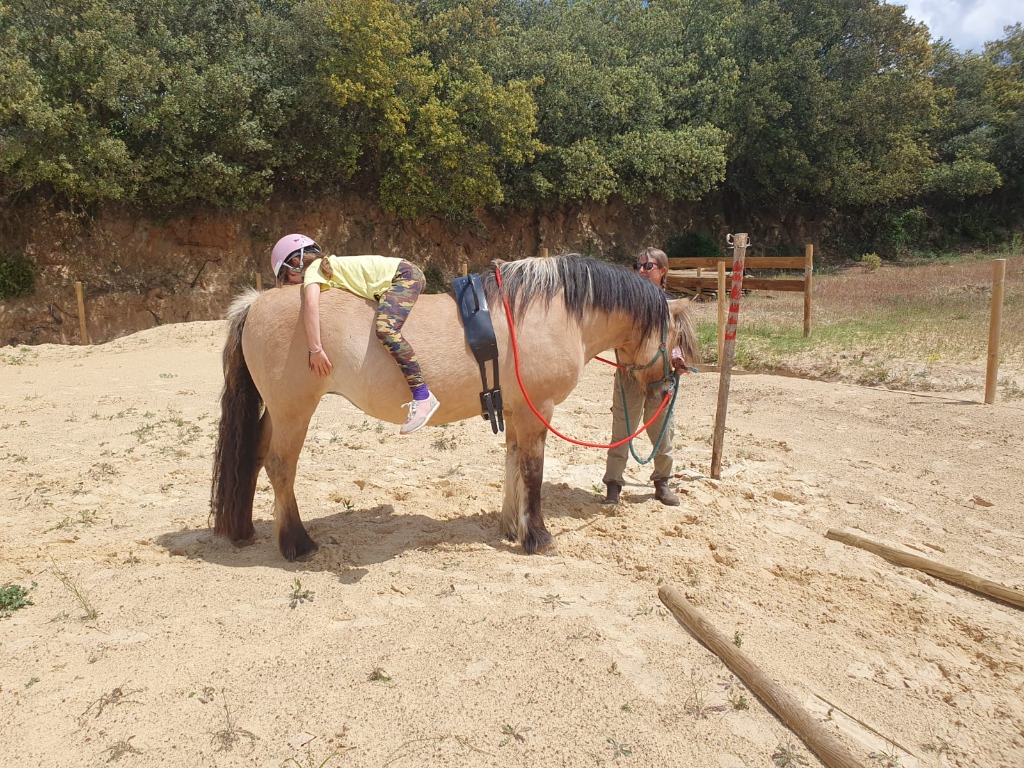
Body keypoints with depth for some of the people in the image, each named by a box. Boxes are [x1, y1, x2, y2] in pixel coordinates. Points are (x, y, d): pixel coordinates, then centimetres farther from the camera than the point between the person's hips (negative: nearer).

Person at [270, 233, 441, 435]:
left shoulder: (313, 270, -7)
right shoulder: (327, 266, 20)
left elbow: (311, 304, -26)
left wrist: (315, 349, -25)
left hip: (404, 274, -10)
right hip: (399, 277, 10)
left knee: (385, 328, -28)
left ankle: (422, 395, -34)